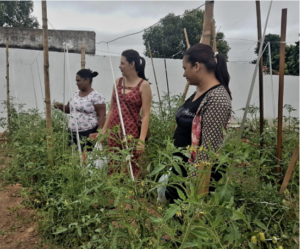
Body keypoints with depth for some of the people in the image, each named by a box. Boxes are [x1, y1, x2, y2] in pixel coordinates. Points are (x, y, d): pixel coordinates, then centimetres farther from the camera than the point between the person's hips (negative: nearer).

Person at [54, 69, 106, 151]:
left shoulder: (96, 96, -8)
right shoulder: (75, 94, 13)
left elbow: (102, 116, -11)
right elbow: (68, 109, 24)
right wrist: (60, 106, 3)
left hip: (89, 134, -6)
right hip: (73, 133, 6)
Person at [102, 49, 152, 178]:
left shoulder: (143, 85, -6)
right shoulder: (118, 82, 9)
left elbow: (145, 115, -11)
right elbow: (111, 109, 13)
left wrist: (141, 140, -17)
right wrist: (104, 130, 11)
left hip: (131, 132, -5)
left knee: (130, 170, 3)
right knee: (113, 168, 10)